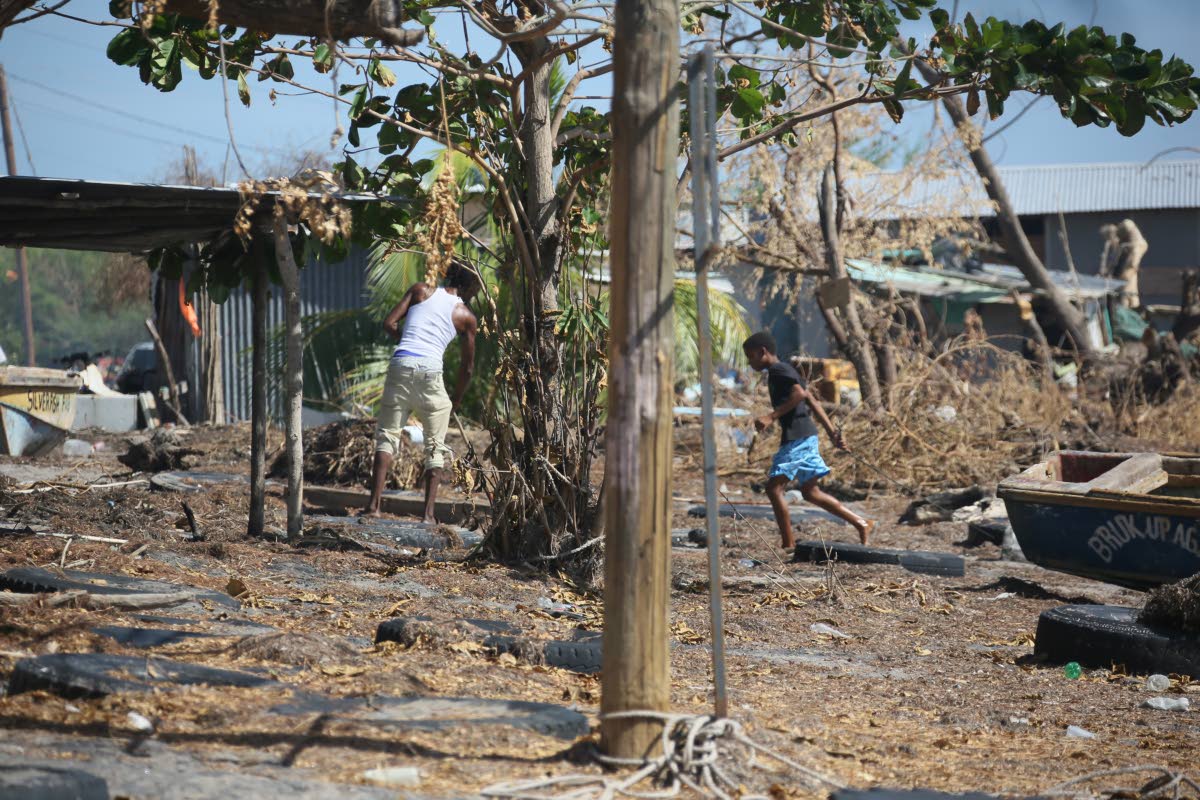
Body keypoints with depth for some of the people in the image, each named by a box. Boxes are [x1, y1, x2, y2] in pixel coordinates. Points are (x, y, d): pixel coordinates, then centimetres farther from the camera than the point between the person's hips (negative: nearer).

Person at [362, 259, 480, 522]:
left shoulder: (421, 290, 12)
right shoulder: (466, 317, 12)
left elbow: (389, 324, 6)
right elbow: (467, 366, 16)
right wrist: (455, 401, 29)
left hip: (400, 365, 1)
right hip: (430, 371, -1)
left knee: (387, 435, 8)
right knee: (435, 446, 10)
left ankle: (374, 504, -3)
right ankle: (429, 512, 3)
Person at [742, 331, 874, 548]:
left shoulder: (778, 370, -8)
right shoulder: (783, 371, 22)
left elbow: (800, 394, -25)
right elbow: (812, 401, 21)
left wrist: (771, 417, -25)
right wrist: (832, 432, 20)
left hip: (796, 438, -10)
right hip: (805, 436, 10)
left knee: (774, 487, -7)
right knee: (811, 492, 14)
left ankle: (789, 545, -7)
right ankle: (861, 524, 13)